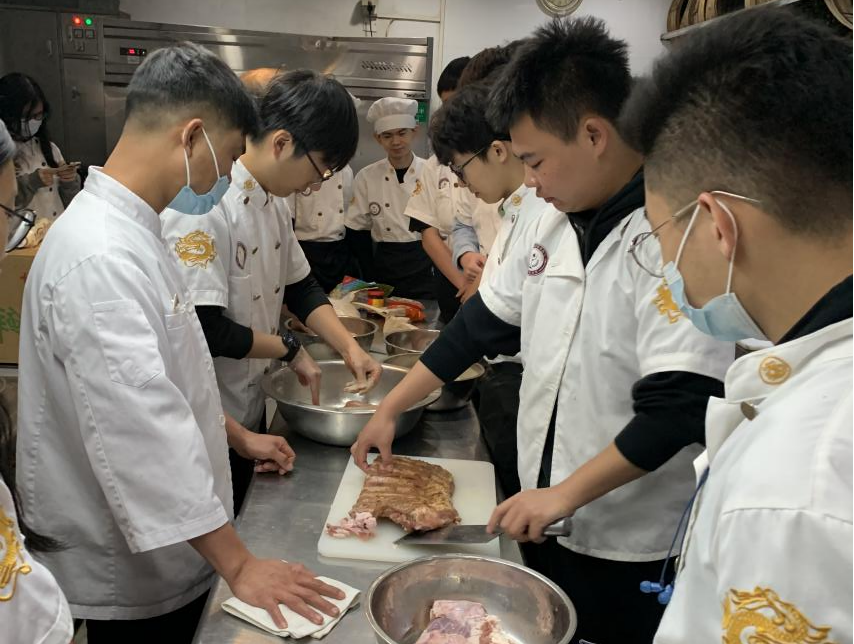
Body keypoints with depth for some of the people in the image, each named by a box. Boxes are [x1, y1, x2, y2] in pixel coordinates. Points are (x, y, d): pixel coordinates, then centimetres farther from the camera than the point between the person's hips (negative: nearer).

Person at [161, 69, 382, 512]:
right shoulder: (203, 205, -24)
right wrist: (289, 350, -13)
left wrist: (349, 347, -1)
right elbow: (204, 328, -27)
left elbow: (300, 285, 12)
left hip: (249, 411, 8)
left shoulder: (274, 199, 4)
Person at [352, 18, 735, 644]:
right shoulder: (559, 221, 2)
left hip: (630, 550, -7)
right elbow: (483, 322, 7)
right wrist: (390, 409, 8)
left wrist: (565, 494, -20)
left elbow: (678, 406, -26)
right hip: (547, 519, 7)